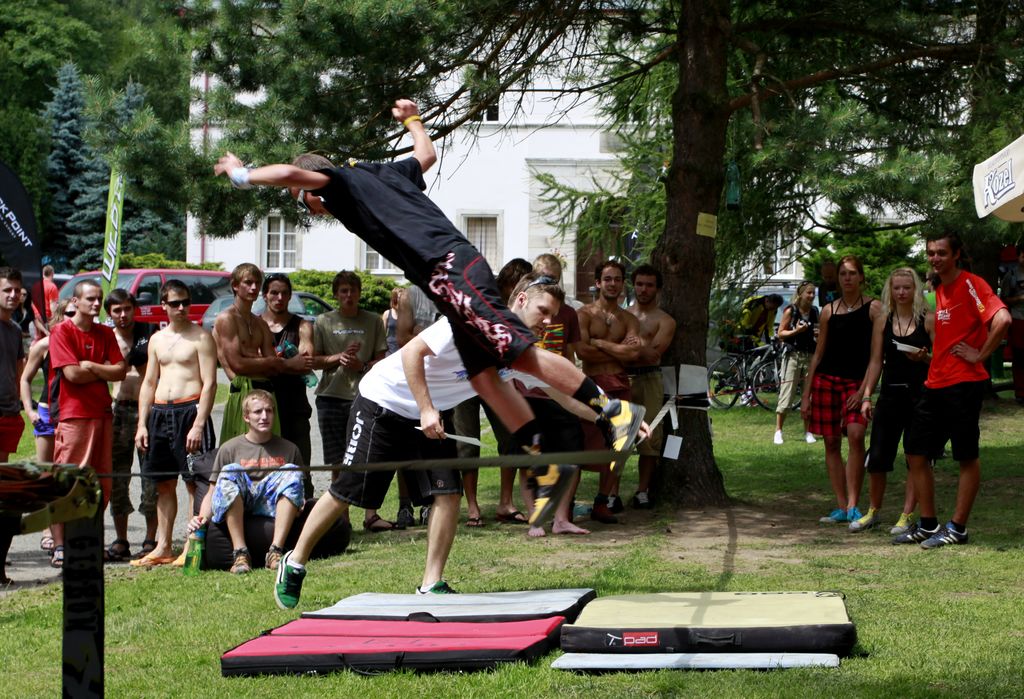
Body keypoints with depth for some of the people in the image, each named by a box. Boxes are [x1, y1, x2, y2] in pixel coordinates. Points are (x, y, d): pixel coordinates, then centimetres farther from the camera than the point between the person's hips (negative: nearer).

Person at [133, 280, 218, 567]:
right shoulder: (157, 340, 15)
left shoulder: (201, 337, -3)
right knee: (164, 484, 10)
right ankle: (163, 548, 15)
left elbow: (209, 383, -9)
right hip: (159, 412, 6)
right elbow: (149, 383, 18)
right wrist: (142, 424, 10)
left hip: (189, 409, -6)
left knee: (195, 482, -6)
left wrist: (198, 425, -17)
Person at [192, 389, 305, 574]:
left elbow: (298, 486, 22)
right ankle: (240, 553, -35)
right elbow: (213, 491, 9)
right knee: (230, 472, -29)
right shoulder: (230, 448, 11)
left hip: (271, 507, 1)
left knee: (292, 472, -24)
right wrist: (202, 517, -10)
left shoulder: (289, 449, 17)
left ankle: (275, 551, -32)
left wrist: (300, 503, -2)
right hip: (235, 509, -1)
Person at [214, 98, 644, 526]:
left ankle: (613, 411, -12)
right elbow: (427, 154, 45)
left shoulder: (343, 182, 5)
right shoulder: (381, 173, 28)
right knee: (482, 376, 5)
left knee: (521, 354, -14)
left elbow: (290, 172, -12)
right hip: (454, 277, 10)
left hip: (450, 267, -10)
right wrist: (412, 120, 64)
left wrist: (242, 175, 6)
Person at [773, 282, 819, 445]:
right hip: (793, 356, -4)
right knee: (786, 395, -6)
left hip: (810, 356, 4)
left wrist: (819, 333, 1)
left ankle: (807, 432, 12)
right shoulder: (790, 311, -3)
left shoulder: (814, 312, 9)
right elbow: (780, 334, -3)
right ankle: (778, 431, 3)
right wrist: (796, 331, -17)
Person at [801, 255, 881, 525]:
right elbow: (818, 354, 14)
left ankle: (852, 506, -18)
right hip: (826, 379, 4)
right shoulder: (829, 311, 10)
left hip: (856, 382, -4)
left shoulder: (873, 308, -1)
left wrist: (863, 390, -12)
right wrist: (806, 394, 10)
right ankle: (841, 507, 7)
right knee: (831, 443, 2)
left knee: (855, 436, -20)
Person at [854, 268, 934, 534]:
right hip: (890, 394, 3)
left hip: (920, 395, -3)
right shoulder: (883, 321, 8)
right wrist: (866, 395, 2)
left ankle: (907, 515, 8)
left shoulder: (928, 320, -1)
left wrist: (924, 358, -21)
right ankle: (873, 511, 18)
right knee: (877, 457, 2)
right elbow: (876, 361, 8)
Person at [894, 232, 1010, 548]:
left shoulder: (971, 285, -11)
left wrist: (980, 355, -19)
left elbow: (1002, 319, -26)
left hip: (964, 384, -9)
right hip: (936, 385, 9)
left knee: (967, 457, 1)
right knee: (915, 453, 9)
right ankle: (927, 524, 17)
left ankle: (957, 528, 7)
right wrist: (926, 355, 14)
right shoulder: (940, 290, 16)